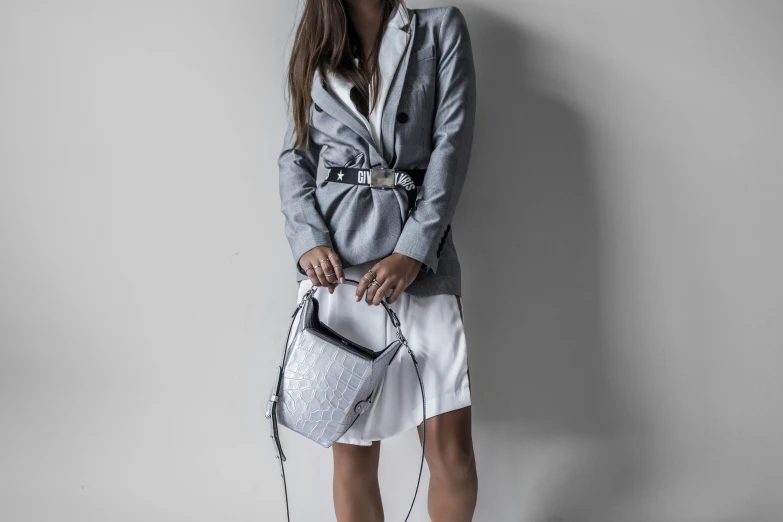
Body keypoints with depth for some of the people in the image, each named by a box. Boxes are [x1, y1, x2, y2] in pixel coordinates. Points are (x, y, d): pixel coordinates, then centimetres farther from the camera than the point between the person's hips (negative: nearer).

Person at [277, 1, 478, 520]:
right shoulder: (316, 50, 17)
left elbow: (452, 144, -1)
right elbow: (294, 156, 12)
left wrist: (413, 251, -11)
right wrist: (309, 240, -7)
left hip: (422, 262, -1)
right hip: (336, 265, 2)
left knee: (452, 448, -6)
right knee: (352, 448, 4)